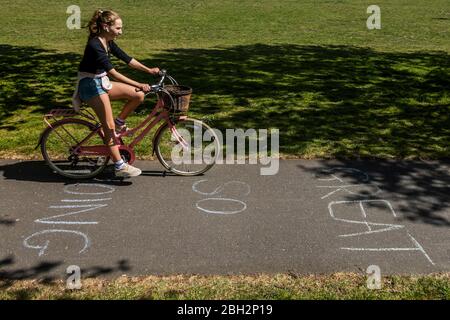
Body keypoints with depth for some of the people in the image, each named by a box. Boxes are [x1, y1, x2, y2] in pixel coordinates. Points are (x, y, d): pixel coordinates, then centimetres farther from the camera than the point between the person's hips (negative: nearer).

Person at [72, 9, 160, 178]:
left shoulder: (108, 42, 3)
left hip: (102, 81, 9)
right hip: (90, 85, -9)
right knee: (109, 125, -12)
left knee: (138, 96, -5)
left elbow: (126, 59, 10)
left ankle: (119, 122, 13)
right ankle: (120, 166, -7)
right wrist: (138, 85, -35)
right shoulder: (94, 45, -24)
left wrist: (149, 70, 2)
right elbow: (113, 72, -31)